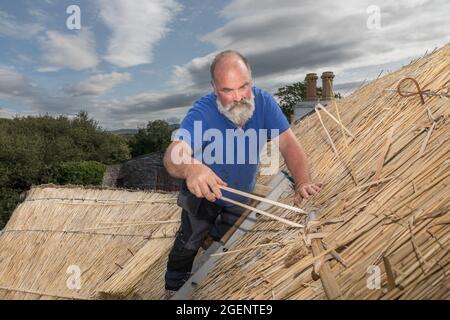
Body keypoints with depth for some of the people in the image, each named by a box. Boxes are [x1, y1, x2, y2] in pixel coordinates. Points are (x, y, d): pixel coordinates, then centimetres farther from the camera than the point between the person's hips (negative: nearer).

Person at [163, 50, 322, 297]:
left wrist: (303, 183, -46)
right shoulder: (202, 112, -33)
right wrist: (190, 168, -71)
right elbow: (173, 154, -46)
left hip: (241, 196, 3)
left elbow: (288, 143, -29)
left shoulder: (263, 102, -24)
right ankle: (174, 289, 38)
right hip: (203, 193, -2)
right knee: (189, 242, 8)